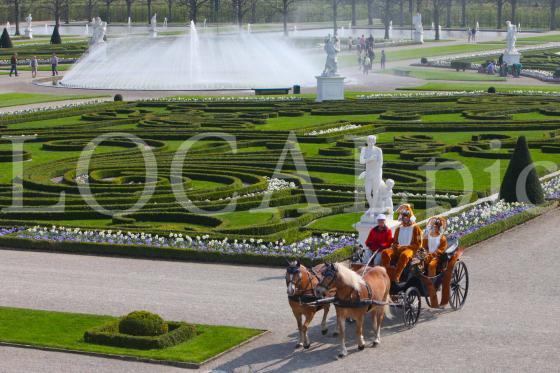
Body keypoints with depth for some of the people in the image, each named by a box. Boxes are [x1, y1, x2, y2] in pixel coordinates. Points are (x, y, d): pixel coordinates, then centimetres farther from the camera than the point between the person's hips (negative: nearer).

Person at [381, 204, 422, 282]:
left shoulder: (415, 228, 9)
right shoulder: (399, 229, 24)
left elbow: (417, 244, 1)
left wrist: (405, 247, -10)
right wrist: (396, 246, 0)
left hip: (409, 249, -5)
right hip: (398, 249, 5)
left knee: (404, 255, -43)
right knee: (385, 252, -27)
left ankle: (396, 276, -49)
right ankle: (389, 275, -35)